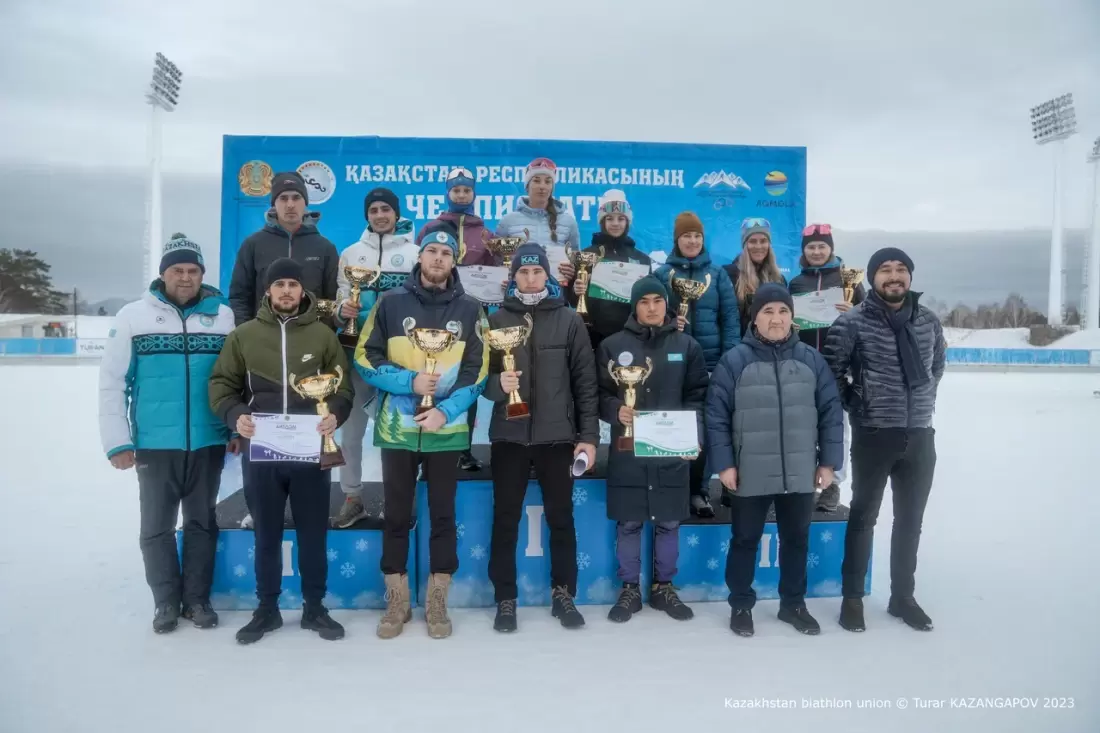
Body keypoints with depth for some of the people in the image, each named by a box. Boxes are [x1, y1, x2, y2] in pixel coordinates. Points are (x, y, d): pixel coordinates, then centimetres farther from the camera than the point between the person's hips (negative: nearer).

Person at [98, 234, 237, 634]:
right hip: (154, 445, 0)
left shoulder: (223, 316, 1)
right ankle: (166, 601, 27)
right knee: (156, 527, 10)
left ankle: (197, 598, 27)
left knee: (202, 523, 12)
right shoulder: (133, 316, -2)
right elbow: (112, 383, -1)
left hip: (209, 443, 1)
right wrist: (117, 441, -4)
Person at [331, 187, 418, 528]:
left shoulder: (415, 253, 4)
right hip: (358, 349, 2)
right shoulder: (351, 253, 11)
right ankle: (352, 497, 18)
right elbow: (340, 299, 9)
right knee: (351, 424, 6)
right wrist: (342, 311, -12)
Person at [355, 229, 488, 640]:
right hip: (396, 430, 0)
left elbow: (476, 372, 0)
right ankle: (397, 603, 23)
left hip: (447, 431, 0)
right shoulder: (391, 303, 1)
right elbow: (366, 360, 0)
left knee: (443, 515, 9)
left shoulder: (469, 310, 3)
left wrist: (446, 411, -13)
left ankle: (437, 604, 22)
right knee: (397, 516, 9)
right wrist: (409, 381, -15)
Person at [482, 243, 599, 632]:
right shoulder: (496, 320, 5)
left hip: (557, 436, 0)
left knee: (561, 517, 9)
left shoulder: (569, 320, 3)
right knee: (505, 519, 8)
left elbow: (585, 381, 1)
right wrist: (497, 384, -18)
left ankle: (563, 594, 25)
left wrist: (589, 435, -4)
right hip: (509, 436, 1)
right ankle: (505, 599, 21)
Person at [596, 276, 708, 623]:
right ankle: (629, 589, 21)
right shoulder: (613, 345, 3)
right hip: (627, 449, -1)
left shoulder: (687, 346, 7)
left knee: (669, 522, 10)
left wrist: (693, 434, -9)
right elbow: (600, 393, 3)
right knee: (628, 523, 6)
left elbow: (698, 396, 5)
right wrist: (615, 410, -18)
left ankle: (664, 587, 26)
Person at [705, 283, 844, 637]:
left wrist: (829, 461, 2)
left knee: (797, 540, 17)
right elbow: (716, 415, -8)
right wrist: (724, 464, -11)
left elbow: (831, 411, 4)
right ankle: (741, 606, 28)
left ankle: (793, 604, 36)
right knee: (745, 541, 11)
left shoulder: (811, 360, 2)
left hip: (800, 474, 3)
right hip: (749, 475, -3)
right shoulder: (734, 360, -7)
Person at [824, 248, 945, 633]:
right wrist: (855, 404, -3)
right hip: (873, 436, -5)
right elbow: (831, 369, -6)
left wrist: (924, 400, 15)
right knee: (863, 518, 6)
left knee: (910, 520, 14)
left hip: (919, 435, 5)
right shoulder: (852, 322, -11)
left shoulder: (929, 320, 6)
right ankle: (853, 598, 19)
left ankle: (902, 597, 30)